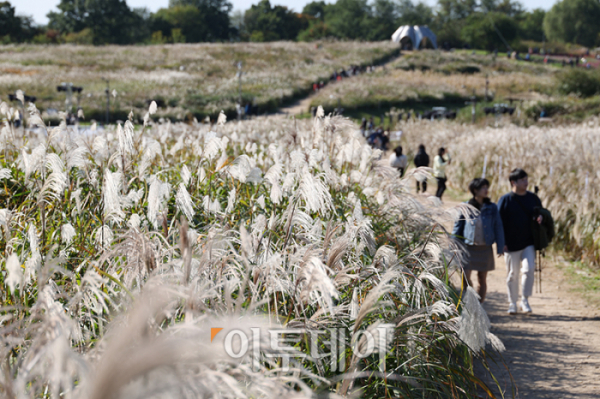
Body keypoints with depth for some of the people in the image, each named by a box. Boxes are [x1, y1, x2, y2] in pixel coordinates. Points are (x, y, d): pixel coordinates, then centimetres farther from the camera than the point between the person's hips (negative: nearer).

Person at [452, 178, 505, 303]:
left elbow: (498, 228, 5)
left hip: (485, 248, 1)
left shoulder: (492, 207, 2)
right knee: (466, 278, -10)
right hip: (468, 247, -1)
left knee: (482, 280, 8)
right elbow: (457, 226, 6)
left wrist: (500, 248, 1)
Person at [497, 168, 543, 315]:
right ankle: (512, 303, 19)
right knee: (512, 274, 6)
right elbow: (499, 222, -3)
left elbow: (541, 213, 21)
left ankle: (525, 300, -2)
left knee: (529, 269, -15)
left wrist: (540, 218, -5)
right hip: (511, 245, -2)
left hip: (529, 243, 2)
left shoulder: (533, 198, 7)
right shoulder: (505, 200, -4)